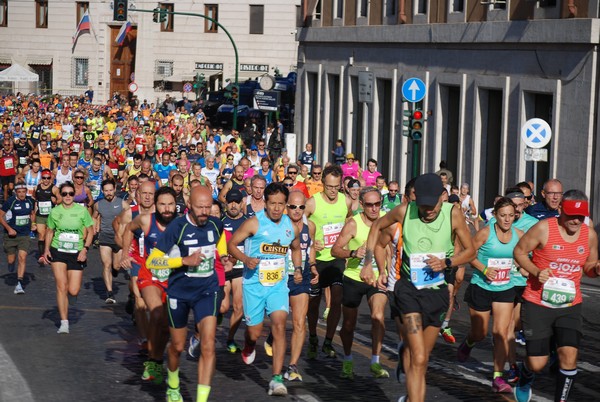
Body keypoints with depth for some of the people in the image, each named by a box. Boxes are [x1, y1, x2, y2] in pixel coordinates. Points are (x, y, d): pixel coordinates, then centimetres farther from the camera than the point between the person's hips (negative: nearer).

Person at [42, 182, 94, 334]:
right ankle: (64, 323, -5)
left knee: (73, 292, -6)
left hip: (76, 253, 0)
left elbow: (90, 231, 3)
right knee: (61, 286, -11)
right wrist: (46, 249, 1)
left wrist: (85, 249, -8)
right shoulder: (55, 211, 2)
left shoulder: (82, 210, -2)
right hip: (58, 251, 0)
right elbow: (50, 231, 14)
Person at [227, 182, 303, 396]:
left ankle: (277, 378, -17)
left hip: (278, 284, 2)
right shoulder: (254, 223, -10)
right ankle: (249, 347, 45)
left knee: (279, 325, -17)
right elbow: (231, 244, -5)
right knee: (254, 332, 5)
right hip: (254, 283, -2)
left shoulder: (292, 227, 3)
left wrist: (298, 269, 7)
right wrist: (246, 259, -23)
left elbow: (296, 248, 23)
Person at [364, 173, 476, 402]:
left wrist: (446, 262, -18)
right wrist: (368, 262, 4)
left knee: (422, 357, 17)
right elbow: (377, 226, 10)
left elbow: (470, 251, 1)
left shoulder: (453, 214, -10)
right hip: (409, 289, -2)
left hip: (437, 291, 2)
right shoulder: (404, 211, -11)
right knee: (418, 358, -16)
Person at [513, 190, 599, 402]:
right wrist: (536, 272, -17)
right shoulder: (544, 228, -13)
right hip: (538, 304, -3)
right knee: (537, 364, 0)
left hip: (570, 306, 3)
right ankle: (524, 381, 38)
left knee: (569, 355, -15)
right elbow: (519, 251, -2)